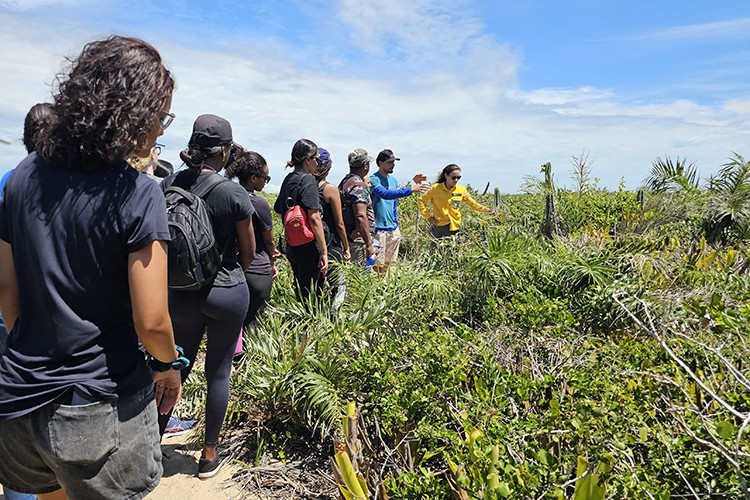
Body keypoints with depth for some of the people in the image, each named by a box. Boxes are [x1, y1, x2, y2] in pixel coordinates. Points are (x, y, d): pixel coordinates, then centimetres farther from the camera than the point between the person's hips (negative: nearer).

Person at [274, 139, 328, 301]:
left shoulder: (287, 179, 11)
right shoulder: (307, 180, -14)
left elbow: (279, 211, 22)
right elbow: (314, 217, -19)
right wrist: (324, 251, -17)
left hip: (291, 247, 8)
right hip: (308, 248, -8)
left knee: (300, 293, 19)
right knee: (309, 296, 1)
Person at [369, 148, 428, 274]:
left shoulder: (393, 180, 15)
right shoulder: (374, 180, -10)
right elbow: (385, 194, -28)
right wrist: (410, 190, -32)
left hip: (393, 228, 7)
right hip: (378, 229, -7)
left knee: (387, 262, 13)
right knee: (377, 264, -6)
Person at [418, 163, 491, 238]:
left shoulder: (461, 190, 4)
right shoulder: (436, 188, -3)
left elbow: (473, 204, 7)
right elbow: (421, 200, 4)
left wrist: (486, 210, -8)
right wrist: (428, 217, -3)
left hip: (455, 227, 2)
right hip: (439, 228, -2)